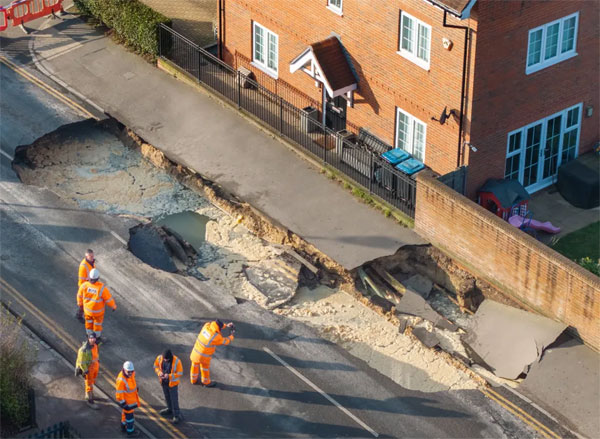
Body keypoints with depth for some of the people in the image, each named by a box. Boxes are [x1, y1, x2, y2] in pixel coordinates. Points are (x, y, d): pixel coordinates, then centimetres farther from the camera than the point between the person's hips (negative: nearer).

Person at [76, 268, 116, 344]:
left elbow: (80, 296, -7)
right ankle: (97, 339, 43)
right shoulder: (102, 288, -34)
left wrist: (80, 305, 13)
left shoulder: (84, 285, -25)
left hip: (87, 310, 3)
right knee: (97, 324, 23)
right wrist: (114, 306, 1)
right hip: (98, 311, -3)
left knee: (89, 323, 27)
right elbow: (109, 299, -20)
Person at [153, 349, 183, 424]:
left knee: (174, 399, 1)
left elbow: (180, 373, -19)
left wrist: (169, 376, -29)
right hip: (164, 382, 5)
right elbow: (156, 366, 3)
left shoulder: (176, 361, -26)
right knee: (167, 397, 24)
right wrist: (159, 373, -18)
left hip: (172, 383, -5)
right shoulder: (159, 358, -14)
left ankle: (176, 415, 11)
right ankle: (170, 409, 47)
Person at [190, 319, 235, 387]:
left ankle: (193, 379, 48)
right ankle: (206, 382, 44)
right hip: (204, 356, -5)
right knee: (205, 369, 21)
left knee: (195, 366, 27)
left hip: (196, 351, 5)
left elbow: (214, 324, 6)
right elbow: (226, 341, -14)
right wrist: (231, 335, 4)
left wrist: (226, 325, 8)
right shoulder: (216, 336, -31)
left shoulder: (206, 326, -17)